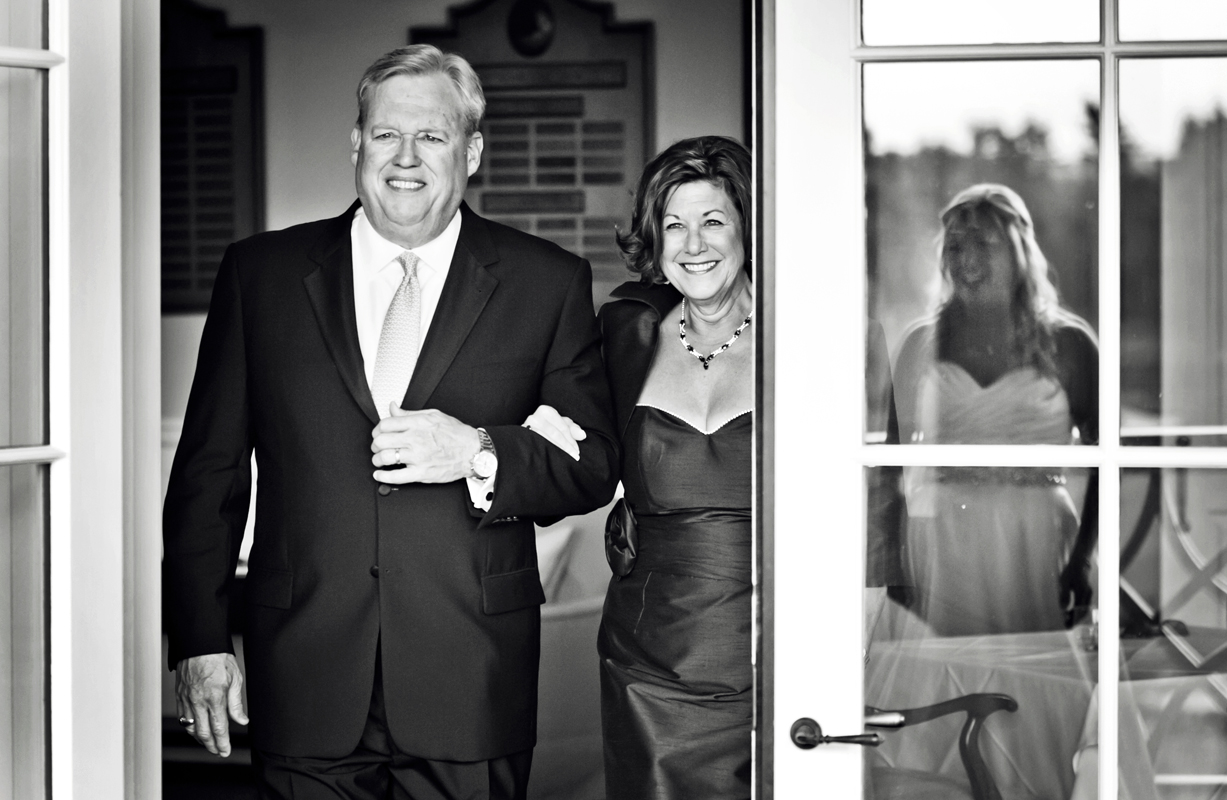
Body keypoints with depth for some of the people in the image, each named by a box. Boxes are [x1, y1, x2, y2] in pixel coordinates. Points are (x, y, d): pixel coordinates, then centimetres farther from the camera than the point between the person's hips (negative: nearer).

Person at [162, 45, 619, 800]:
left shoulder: (547, 283, 5)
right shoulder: (261, 272, 8)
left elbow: (596, 466, 5)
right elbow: (210, 472, 8)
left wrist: (478, 454, -13)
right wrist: (201, 641, 2)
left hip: (471, 689, -1)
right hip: (307, 682, 1)